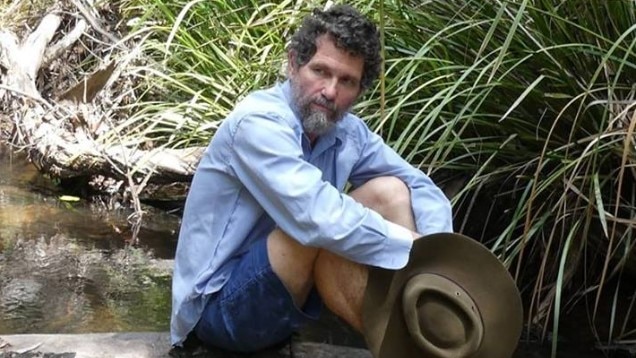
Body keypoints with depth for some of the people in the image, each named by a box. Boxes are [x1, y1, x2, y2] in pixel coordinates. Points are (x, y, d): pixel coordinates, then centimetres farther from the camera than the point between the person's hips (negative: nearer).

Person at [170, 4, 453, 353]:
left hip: (284, 292, 8)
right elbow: (319, 219, -37)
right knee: (323, 231, -32)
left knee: (390, 192, -4)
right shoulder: (259, 121, -24)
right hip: (220, 305, -8)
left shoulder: (348, 133, -2)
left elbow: (423, 188, 2)